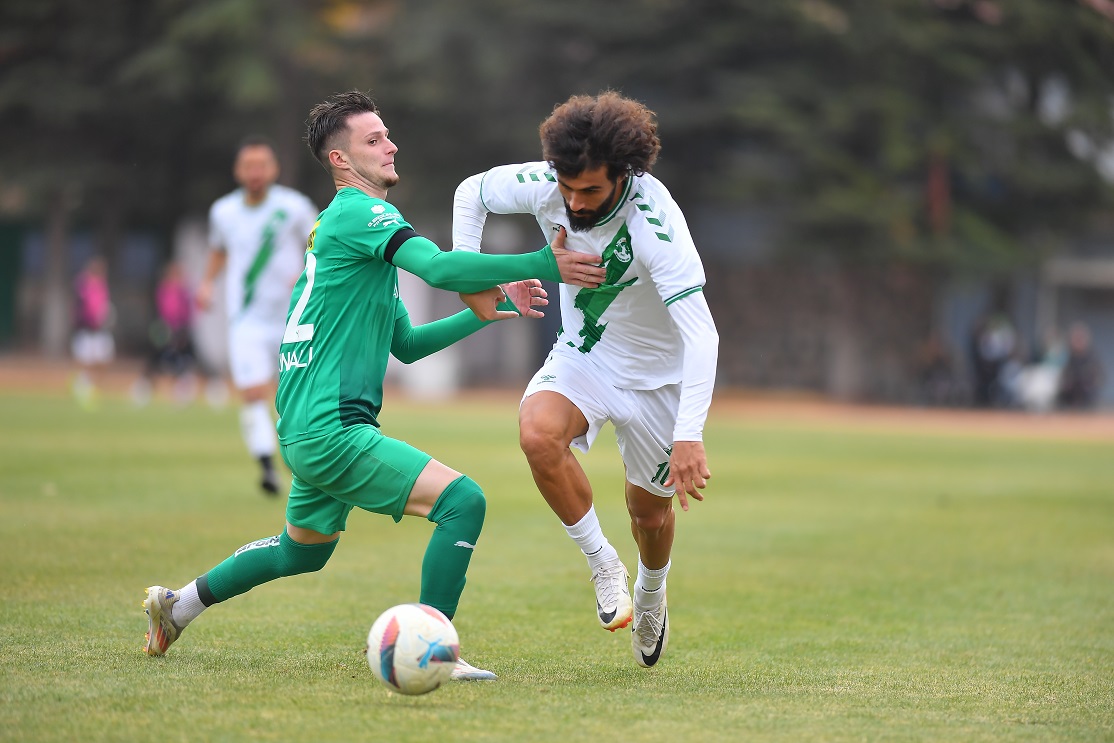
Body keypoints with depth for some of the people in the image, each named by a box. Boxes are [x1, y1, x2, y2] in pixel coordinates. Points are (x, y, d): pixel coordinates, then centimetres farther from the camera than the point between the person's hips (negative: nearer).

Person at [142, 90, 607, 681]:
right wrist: (544, 264, -28)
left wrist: (489, 310, 17)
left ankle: (177, 605, 42)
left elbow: (406, 344, 25)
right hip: (331, 428, -11)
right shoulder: (357, 213, -10)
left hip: (306, 428, 11)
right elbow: (438, 268, -28)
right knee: (463, 501, -19)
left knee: (303, 551, 31)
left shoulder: (340, 227, 21)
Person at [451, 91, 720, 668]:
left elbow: (701, 334, -38)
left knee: (650, 512, 12)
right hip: (581, 356, 3)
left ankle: (651, 595, 48)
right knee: (538, 432, -30)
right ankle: (602, 564, -11)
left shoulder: (654, 224, -34)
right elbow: (472, 192, 2)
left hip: (656, 375, -3)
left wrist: (690, 435, -46)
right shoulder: (545, 186, -20)